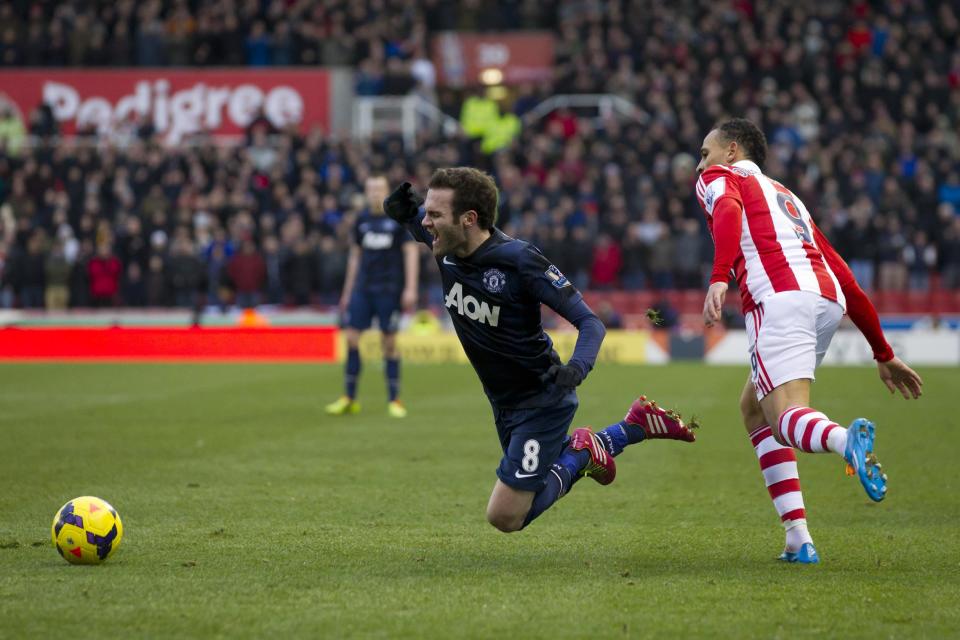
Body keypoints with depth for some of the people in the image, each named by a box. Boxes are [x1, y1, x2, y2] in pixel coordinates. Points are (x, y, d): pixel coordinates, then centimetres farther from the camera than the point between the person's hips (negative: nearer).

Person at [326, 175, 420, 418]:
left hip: (390, 289, -4)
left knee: (389, 343, -2)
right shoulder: (362, 220, 10)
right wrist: (347, 291, 16)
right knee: (351, 337, -3)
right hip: (362, 287, 4)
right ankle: (349, 398, 5)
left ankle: (394, 400, 8)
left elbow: (411, 252, -4)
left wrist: (410, 289, -12)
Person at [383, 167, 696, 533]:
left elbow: (589, 322, -23)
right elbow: (417, 224, 17)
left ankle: (581, 455, 11)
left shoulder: (519, 260, -27)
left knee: (505, 517, -10)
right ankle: (636, 426, 28)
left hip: (542, 402, -8)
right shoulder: (446, 247, -9)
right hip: (504, 404, 8)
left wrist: (576, 369, -43)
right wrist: (402, 212, -7)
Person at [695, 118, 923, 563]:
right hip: (828, 298, 7)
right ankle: (797, 538, 7)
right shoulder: (786, 196, 36)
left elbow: (728, 213, -10)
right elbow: (847, 281, 33)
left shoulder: (718, 178, 18)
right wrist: (884, 355, 36)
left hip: (780, 299, -7)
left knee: (786, 419, -12)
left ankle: (845, 439, -49)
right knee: (754, 408, 21)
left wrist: (719, 279, -26)